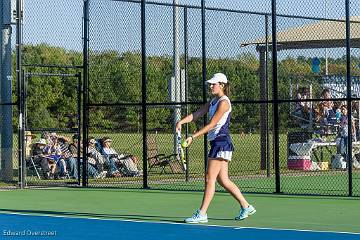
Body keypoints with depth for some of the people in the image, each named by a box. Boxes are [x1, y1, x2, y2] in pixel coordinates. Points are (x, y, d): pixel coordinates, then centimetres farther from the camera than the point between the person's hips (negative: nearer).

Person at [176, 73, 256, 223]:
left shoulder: (224, 102, -12)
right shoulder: (213, 101, 17)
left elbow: (211, 125, -17)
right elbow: (197, 114, 12)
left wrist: (193, 137, -19)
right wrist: (182, 121, -5)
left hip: (221, 142, -10)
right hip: (216, 142, 10)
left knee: (210, 179, -8)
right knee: (223, 180, 11)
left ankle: (202, 214, -6)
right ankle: (246, 207, 17)